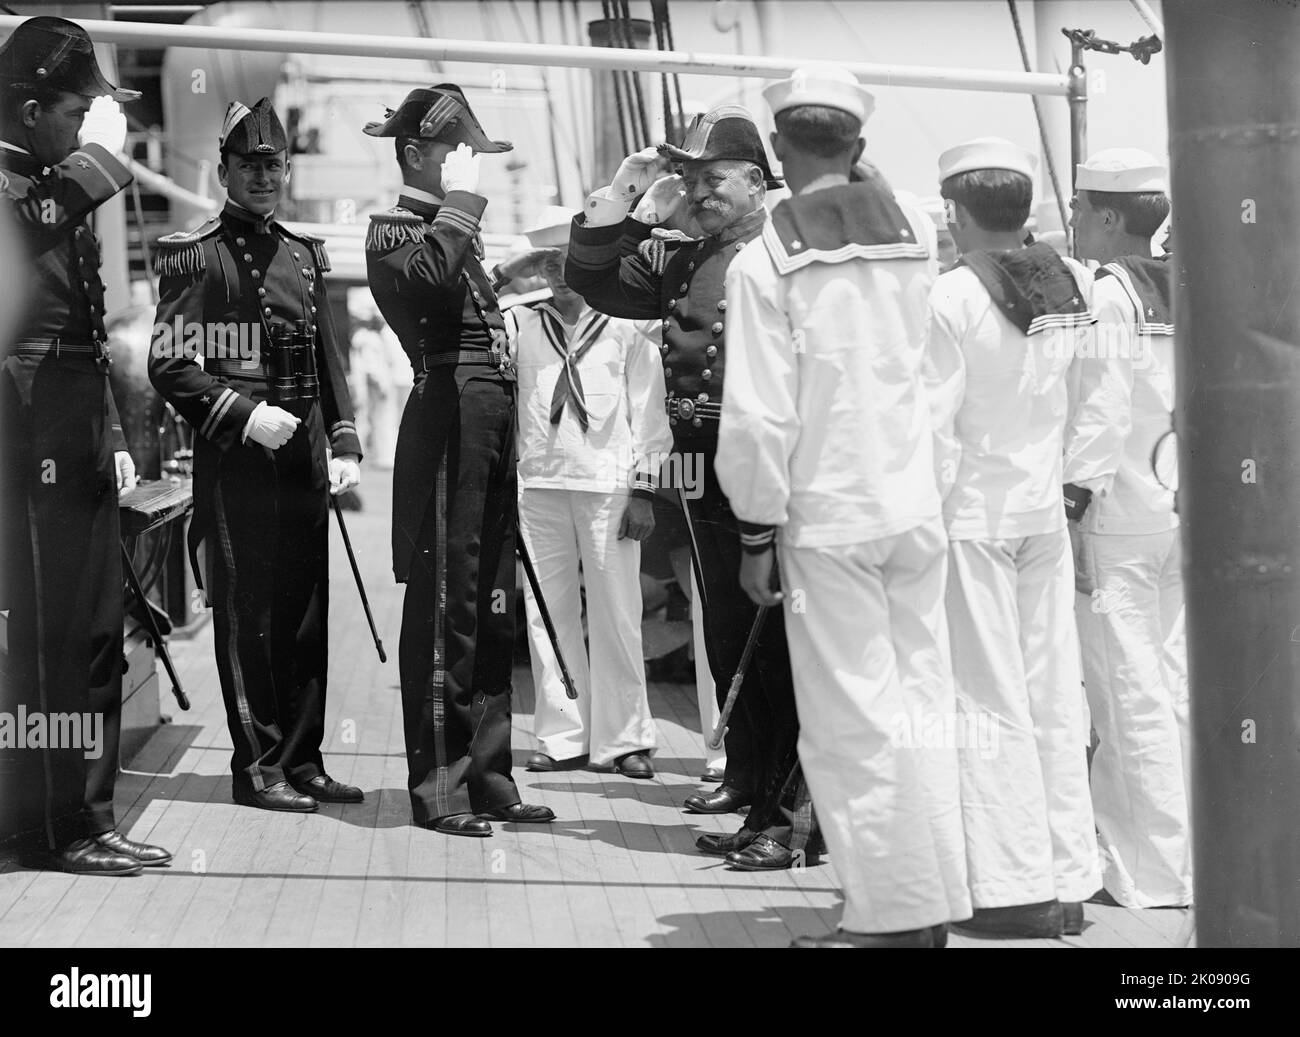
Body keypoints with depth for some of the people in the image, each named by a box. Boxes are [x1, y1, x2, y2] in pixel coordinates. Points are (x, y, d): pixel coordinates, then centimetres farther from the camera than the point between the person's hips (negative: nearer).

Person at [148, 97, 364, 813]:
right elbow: (168, 365, -8)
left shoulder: (305, 255, 16)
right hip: (236, 459, -6)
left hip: (303, 457, 6)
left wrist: (345, 442, 9)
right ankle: (257, 766, 4)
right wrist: (245, 414, -15)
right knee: (247, 614, -2)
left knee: (307, 612, 8)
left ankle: (301, 759, 16)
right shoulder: (194, 255, -3)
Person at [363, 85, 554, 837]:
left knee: (492, 612, 12)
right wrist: (462, 196, -18)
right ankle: (440, 788, -1)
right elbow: (432, 275, -28)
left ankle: (488, 779, 18)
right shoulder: (394, 231, -5)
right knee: (445, 608, -6)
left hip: (491, 423, 9)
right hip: (449, 421, -9)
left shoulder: (452, 229, 21)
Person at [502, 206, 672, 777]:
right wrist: (511, 272, -3)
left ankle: (623, 740, 3)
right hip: (539, 480, 3)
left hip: (608, 482, -3)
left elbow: (649, 413, 4)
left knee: (616, 616, -3)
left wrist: (644, 489, -2)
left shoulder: (625, 328, 6)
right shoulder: (521, 323, 13)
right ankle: (563, 735, 10)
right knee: (546, 612, 3)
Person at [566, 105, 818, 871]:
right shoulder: (680, 261, 15)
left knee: (782, 650, -8)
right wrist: (620, 201, 10)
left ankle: (796, 816, -5)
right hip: (704, 477, 8)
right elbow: (594, 281, 21)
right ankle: (750, 778, 26)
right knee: (728, 642, 14)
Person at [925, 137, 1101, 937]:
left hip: (972, 510, -5)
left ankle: (1017, 887, 3)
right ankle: (1069, 881, 14)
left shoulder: (954, 296, -14)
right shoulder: (1073, 286, 2)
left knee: (990, 699, 1)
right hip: (1047, 509, 5)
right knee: (1054, 693, 9)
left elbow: (936, 422, -12)